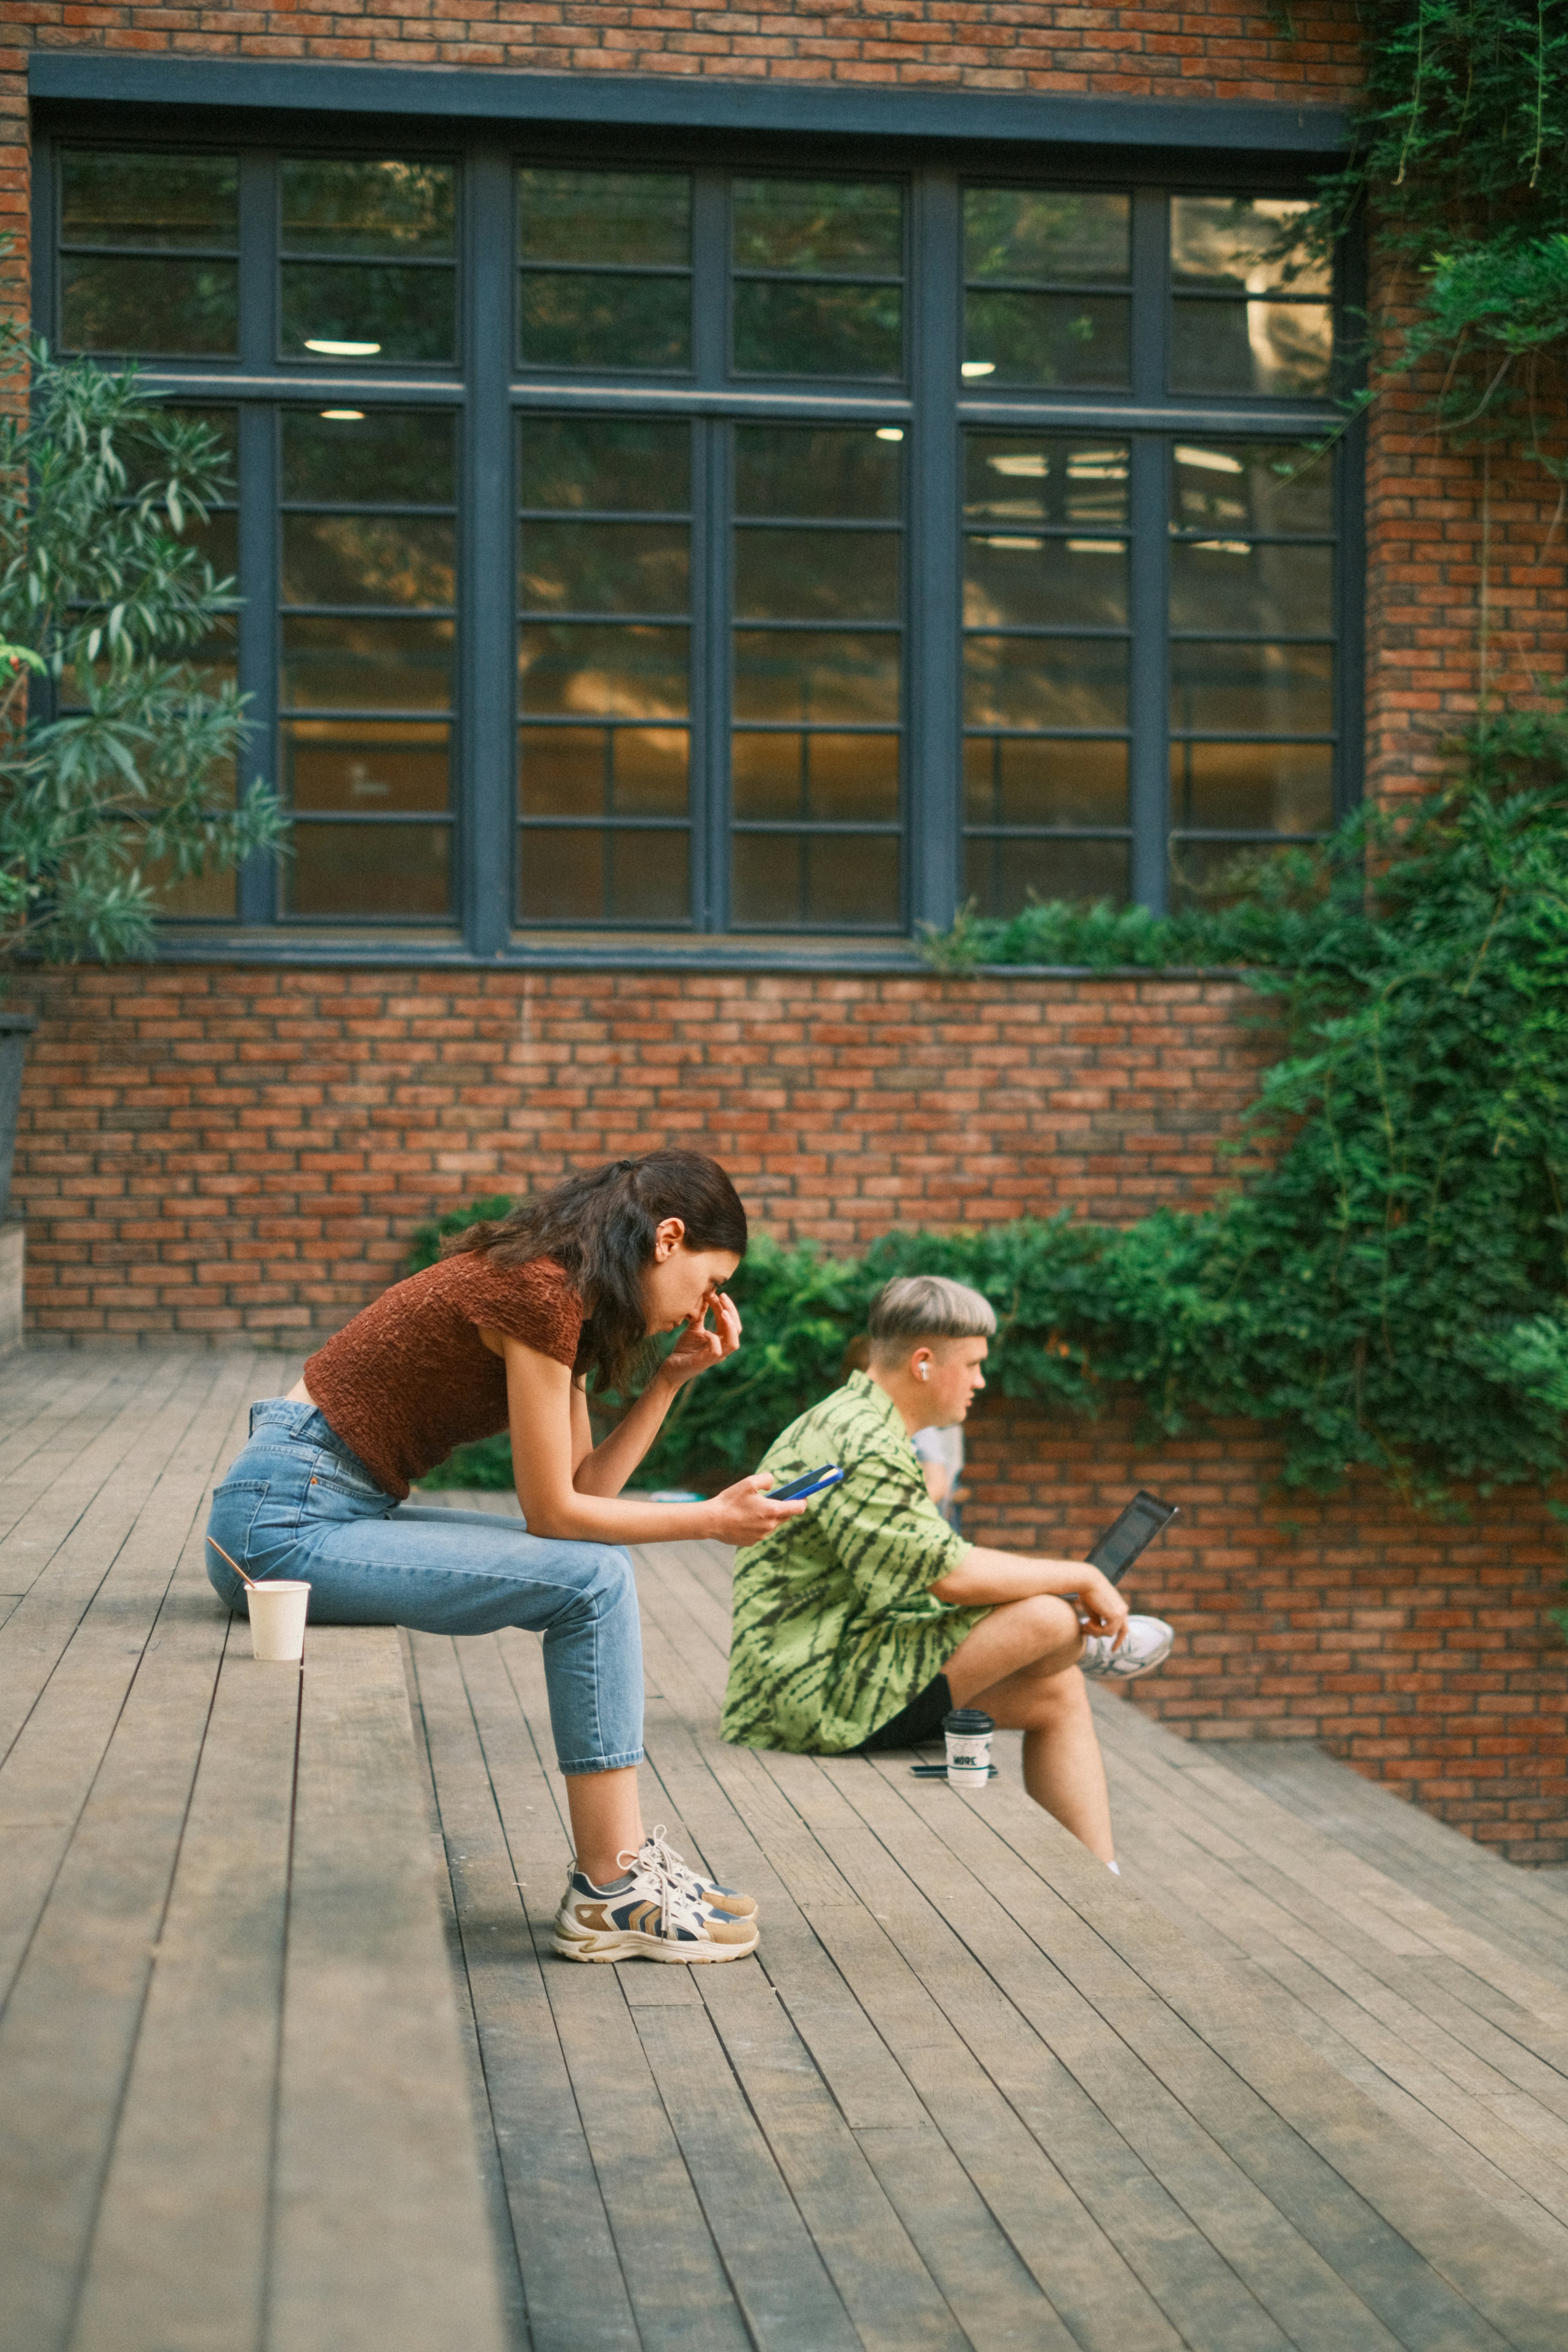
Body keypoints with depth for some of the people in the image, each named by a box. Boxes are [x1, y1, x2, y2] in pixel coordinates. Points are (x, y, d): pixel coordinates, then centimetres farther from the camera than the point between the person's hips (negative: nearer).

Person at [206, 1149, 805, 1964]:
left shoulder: (558, 1295, 13)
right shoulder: (540, 1294, -17)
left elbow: (584, 1488, 11)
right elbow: (554, 1512, -13)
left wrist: (674, 1376, 8)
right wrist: (710, 1520, -5)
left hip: (328, 1509, 10)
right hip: (287, 1522, -10)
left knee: (598, 1570, 9)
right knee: (588, 1580, -14)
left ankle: (623, 1858, 9)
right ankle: (609, 1894, -7)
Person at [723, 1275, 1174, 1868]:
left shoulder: (857, 1426, 16)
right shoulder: (860, 1446, -20)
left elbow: (941, 1567, 17)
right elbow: (953, 1576, -23)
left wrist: (1065, 1587, 7)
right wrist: (1081, 1580, -10)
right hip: (817, 1694, -11)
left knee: (1056, 1693, 7)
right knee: (1046, 1619, -20)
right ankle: (1088, 1645, 15)